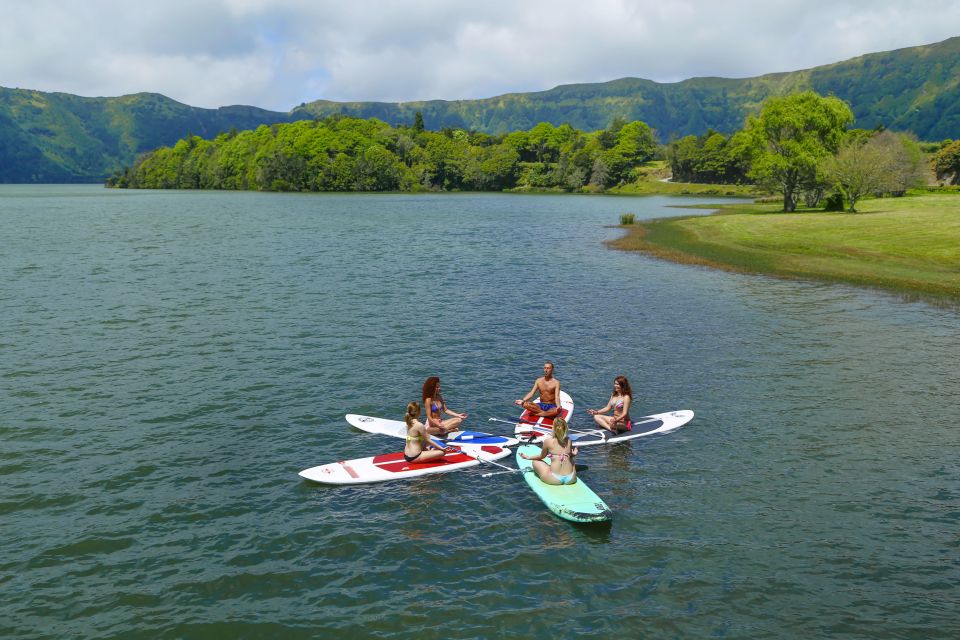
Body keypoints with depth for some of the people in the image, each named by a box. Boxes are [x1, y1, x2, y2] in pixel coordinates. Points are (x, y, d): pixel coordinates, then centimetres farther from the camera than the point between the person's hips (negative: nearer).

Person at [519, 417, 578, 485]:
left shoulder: (548, 441, -5)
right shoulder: (569, 441, 3)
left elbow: (542, 457, 10)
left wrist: (529, 457, 27)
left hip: (554, 479, -3)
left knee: (535, 462, 20)